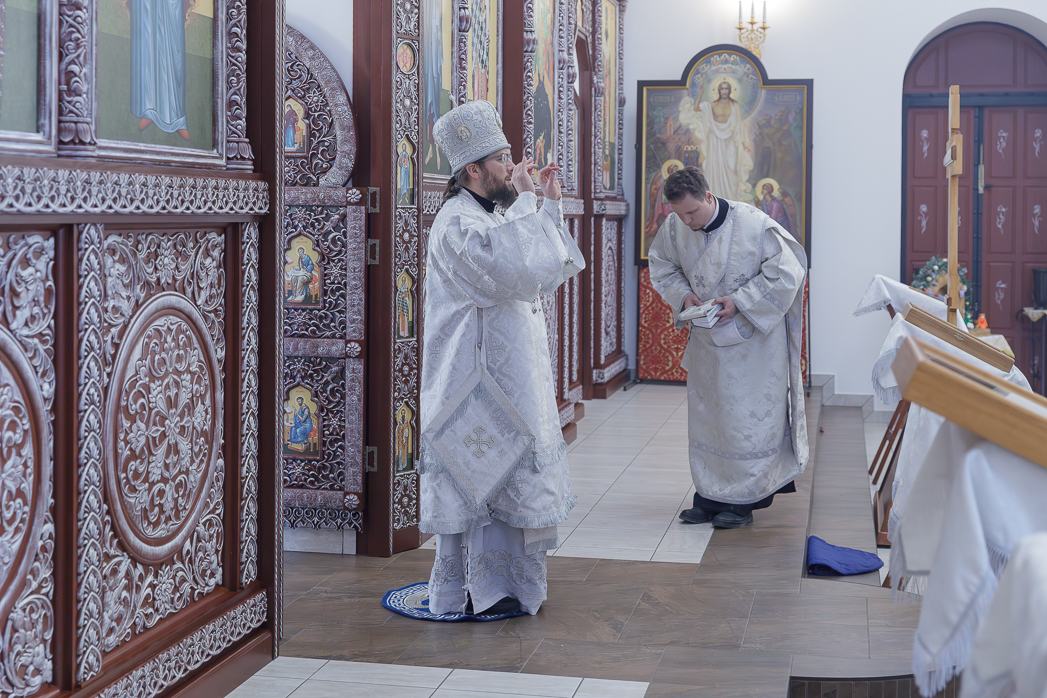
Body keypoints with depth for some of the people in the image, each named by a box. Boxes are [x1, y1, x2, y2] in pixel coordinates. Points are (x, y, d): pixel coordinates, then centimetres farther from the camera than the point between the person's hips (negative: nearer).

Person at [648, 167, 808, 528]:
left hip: (752, 339, -5)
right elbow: (661, 266, 10)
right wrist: (683, 295, -9)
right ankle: (710, 495, 19)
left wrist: (739, 301, -22)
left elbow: (785, 272, -16)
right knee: (705, 414, 9)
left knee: (748, 416, -1)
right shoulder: (673, 228, -7)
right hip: (706, 337, 5)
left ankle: (743, 499, 9)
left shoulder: (753, 224, -21)